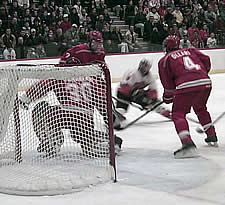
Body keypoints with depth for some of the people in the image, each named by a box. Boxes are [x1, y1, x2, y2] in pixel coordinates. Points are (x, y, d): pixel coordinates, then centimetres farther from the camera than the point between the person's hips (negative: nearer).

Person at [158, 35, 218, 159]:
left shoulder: (165, 60, 14)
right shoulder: (191, 50, 26)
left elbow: (167, 82, 8)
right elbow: (206, 61, 18)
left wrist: (168, 97, 22)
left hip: (186, 86, -5)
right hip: (206, 83, 5)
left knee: (178, 114, 3)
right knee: (201, 109, 30)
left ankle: (188, 143, -18)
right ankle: (212, 137, 37)